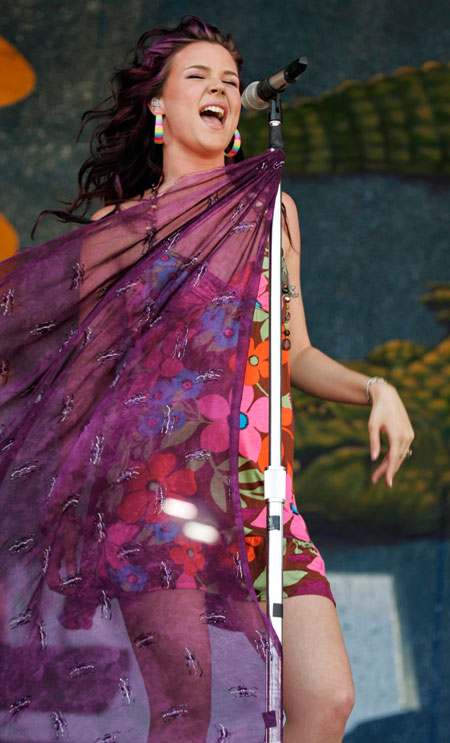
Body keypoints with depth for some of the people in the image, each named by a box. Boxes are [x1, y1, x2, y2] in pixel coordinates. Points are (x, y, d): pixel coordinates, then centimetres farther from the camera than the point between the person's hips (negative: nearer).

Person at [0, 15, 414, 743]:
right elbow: (89, 365, 15)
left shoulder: (270, 208, 18)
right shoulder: (117, 226, 10)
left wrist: (375, 388, 3)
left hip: (258, 482, 3)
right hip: (157, 476, -3)